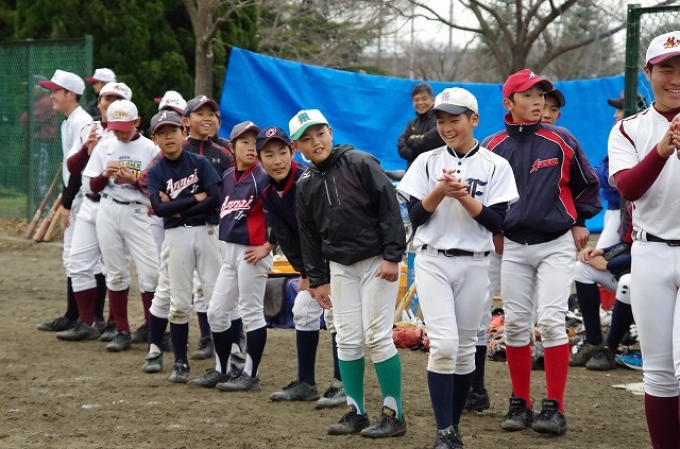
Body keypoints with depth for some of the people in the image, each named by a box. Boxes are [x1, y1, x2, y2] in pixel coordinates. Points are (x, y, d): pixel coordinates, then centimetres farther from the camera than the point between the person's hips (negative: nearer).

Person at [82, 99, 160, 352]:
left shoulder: (150, 149, -2)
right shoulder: (104, 147, 8)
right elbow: (90, 187, 7)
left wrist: (133, 180, -19)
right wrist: (105, 175, -12)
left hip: (137, 214, -3)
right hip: (108, 212, 3)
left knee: (150, 272, -9)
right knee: (115, 273, 6)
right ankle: (122, 332, 13)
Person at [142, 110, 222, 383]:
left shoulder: (199, 163, 1)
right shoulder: (155, 173, 2)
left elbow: (215, 198, -9)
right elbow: (159, 208, -12)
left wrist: (177, 208, -10)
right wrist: (196, 198, -11)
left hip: (207, 232, -1)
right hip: (176, 236, 1)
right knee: (178, 301, 4)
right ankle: (180, 362, 12)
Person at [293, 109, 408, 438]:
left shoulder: (360, 164, -9)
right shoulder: (305, 185, 7)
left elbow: (389, 208, -12)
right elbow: (309, 236, 13)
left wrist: (392, 256, -16)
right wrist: (317, 279, 10)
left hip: (376, 261, -5)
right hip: (339, 266, 5)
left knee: (377, 336, -8)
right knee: (347, 340, 5)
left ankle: (394, 414, -1)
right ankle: (356, 412, 14)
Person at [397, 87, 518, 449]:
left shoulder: (496, 166, 0)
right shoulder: (427, 162, 4)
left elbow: (497, 222, -6)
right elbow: (414, 216, 0)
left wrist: (462, 195, -18)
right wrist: (440, 192, -16)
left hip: (474, 266, 1)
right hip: (433, 263, 0)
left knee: (465, 349, 6)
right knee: (443, 345, -13)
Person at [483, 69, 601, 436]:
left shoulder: (561, 141, -2)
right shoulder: (492, 147, 0)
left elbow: (587, 183, 11)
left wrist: (580, 222, 8)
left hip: (556, 245, -2)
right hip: (513, 247, 2)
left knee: (551, 322, -10)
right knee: (515, 324, 5)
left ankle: (554, 407, -7)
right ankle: (520, 403, 14)